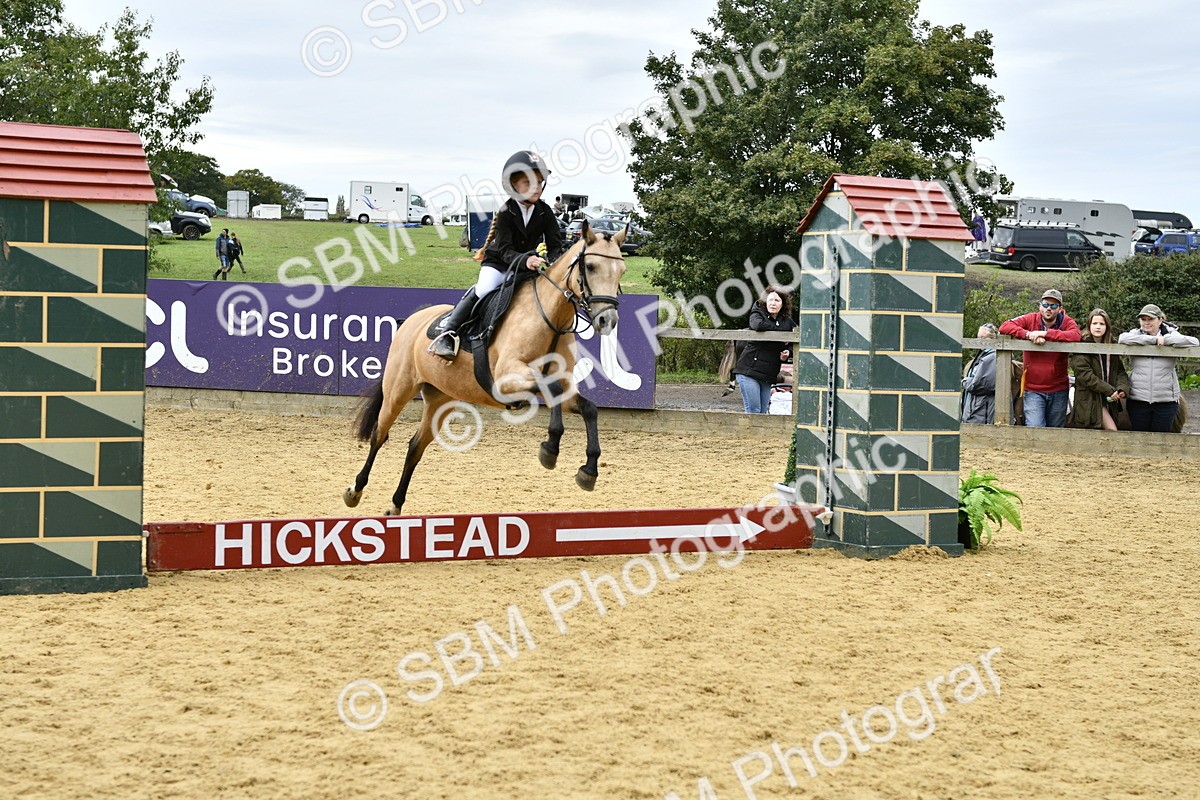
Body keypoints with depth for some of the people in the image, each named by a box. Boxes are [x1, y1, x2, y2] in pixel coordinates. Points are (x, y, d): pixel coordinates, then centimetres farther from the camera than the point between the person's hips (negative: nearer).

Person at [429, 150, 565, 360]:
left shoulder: (545, 213, -8)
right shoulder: (506, 213, -18)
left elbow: (555, 246, -8)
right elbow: (505, 250, -26)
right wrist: (524, 260, -46)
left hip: (529, 265, 5)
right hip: (498, 263, -5)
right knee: (482, 292, -25)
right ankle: (447, 332, -22)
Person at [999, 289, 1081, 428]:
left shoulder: (1067, 323, -1)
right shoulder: (1030, 320, 0)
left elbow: (1075, 336, -24)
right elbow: (1004, 327, -11)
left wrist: (1045, 333, -26)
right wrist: (1029, 335, -23)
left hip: (1059, 390, 1)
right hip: (1033, 389, -1)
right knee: (1035, 429, -15)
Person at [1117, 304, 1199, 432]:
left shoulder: (1170, 334, 4)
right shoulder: (1136, 334, 5)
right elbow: (1123, 339, -17)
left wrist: (1165, 340, -14)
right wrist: (1154, 339, -17)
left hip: (1166, 401, 0)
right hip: (1138, 401, 0)